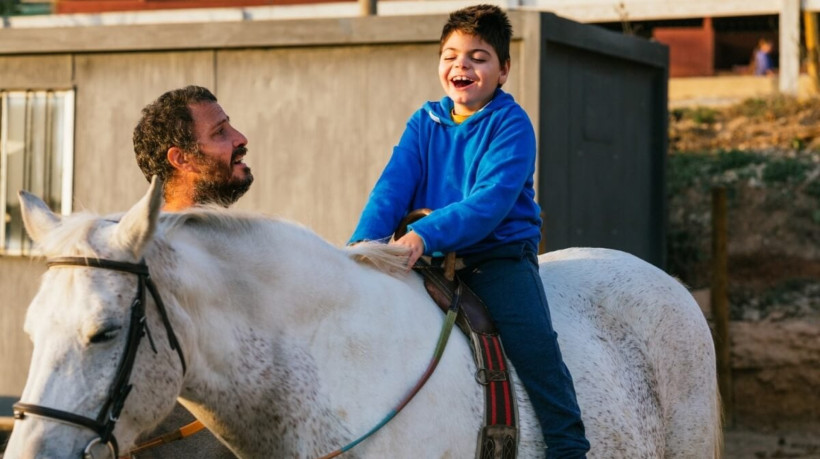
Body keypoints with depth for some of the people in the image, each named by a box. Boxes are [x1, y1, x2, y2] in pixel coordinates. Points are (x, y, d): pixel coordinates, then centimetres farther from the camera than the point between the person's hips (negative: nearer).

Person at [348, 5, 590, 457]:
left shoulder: (511, 125, -8)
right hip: (430, 256, 5)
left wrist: (424, 234, -34)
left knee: (535, 347, -21)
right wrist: (363, 243, -21)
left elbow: (490, 202, -21)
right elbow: (392, 187, -2)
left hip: (499, 254, -5)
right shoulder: (424, 123, 9)